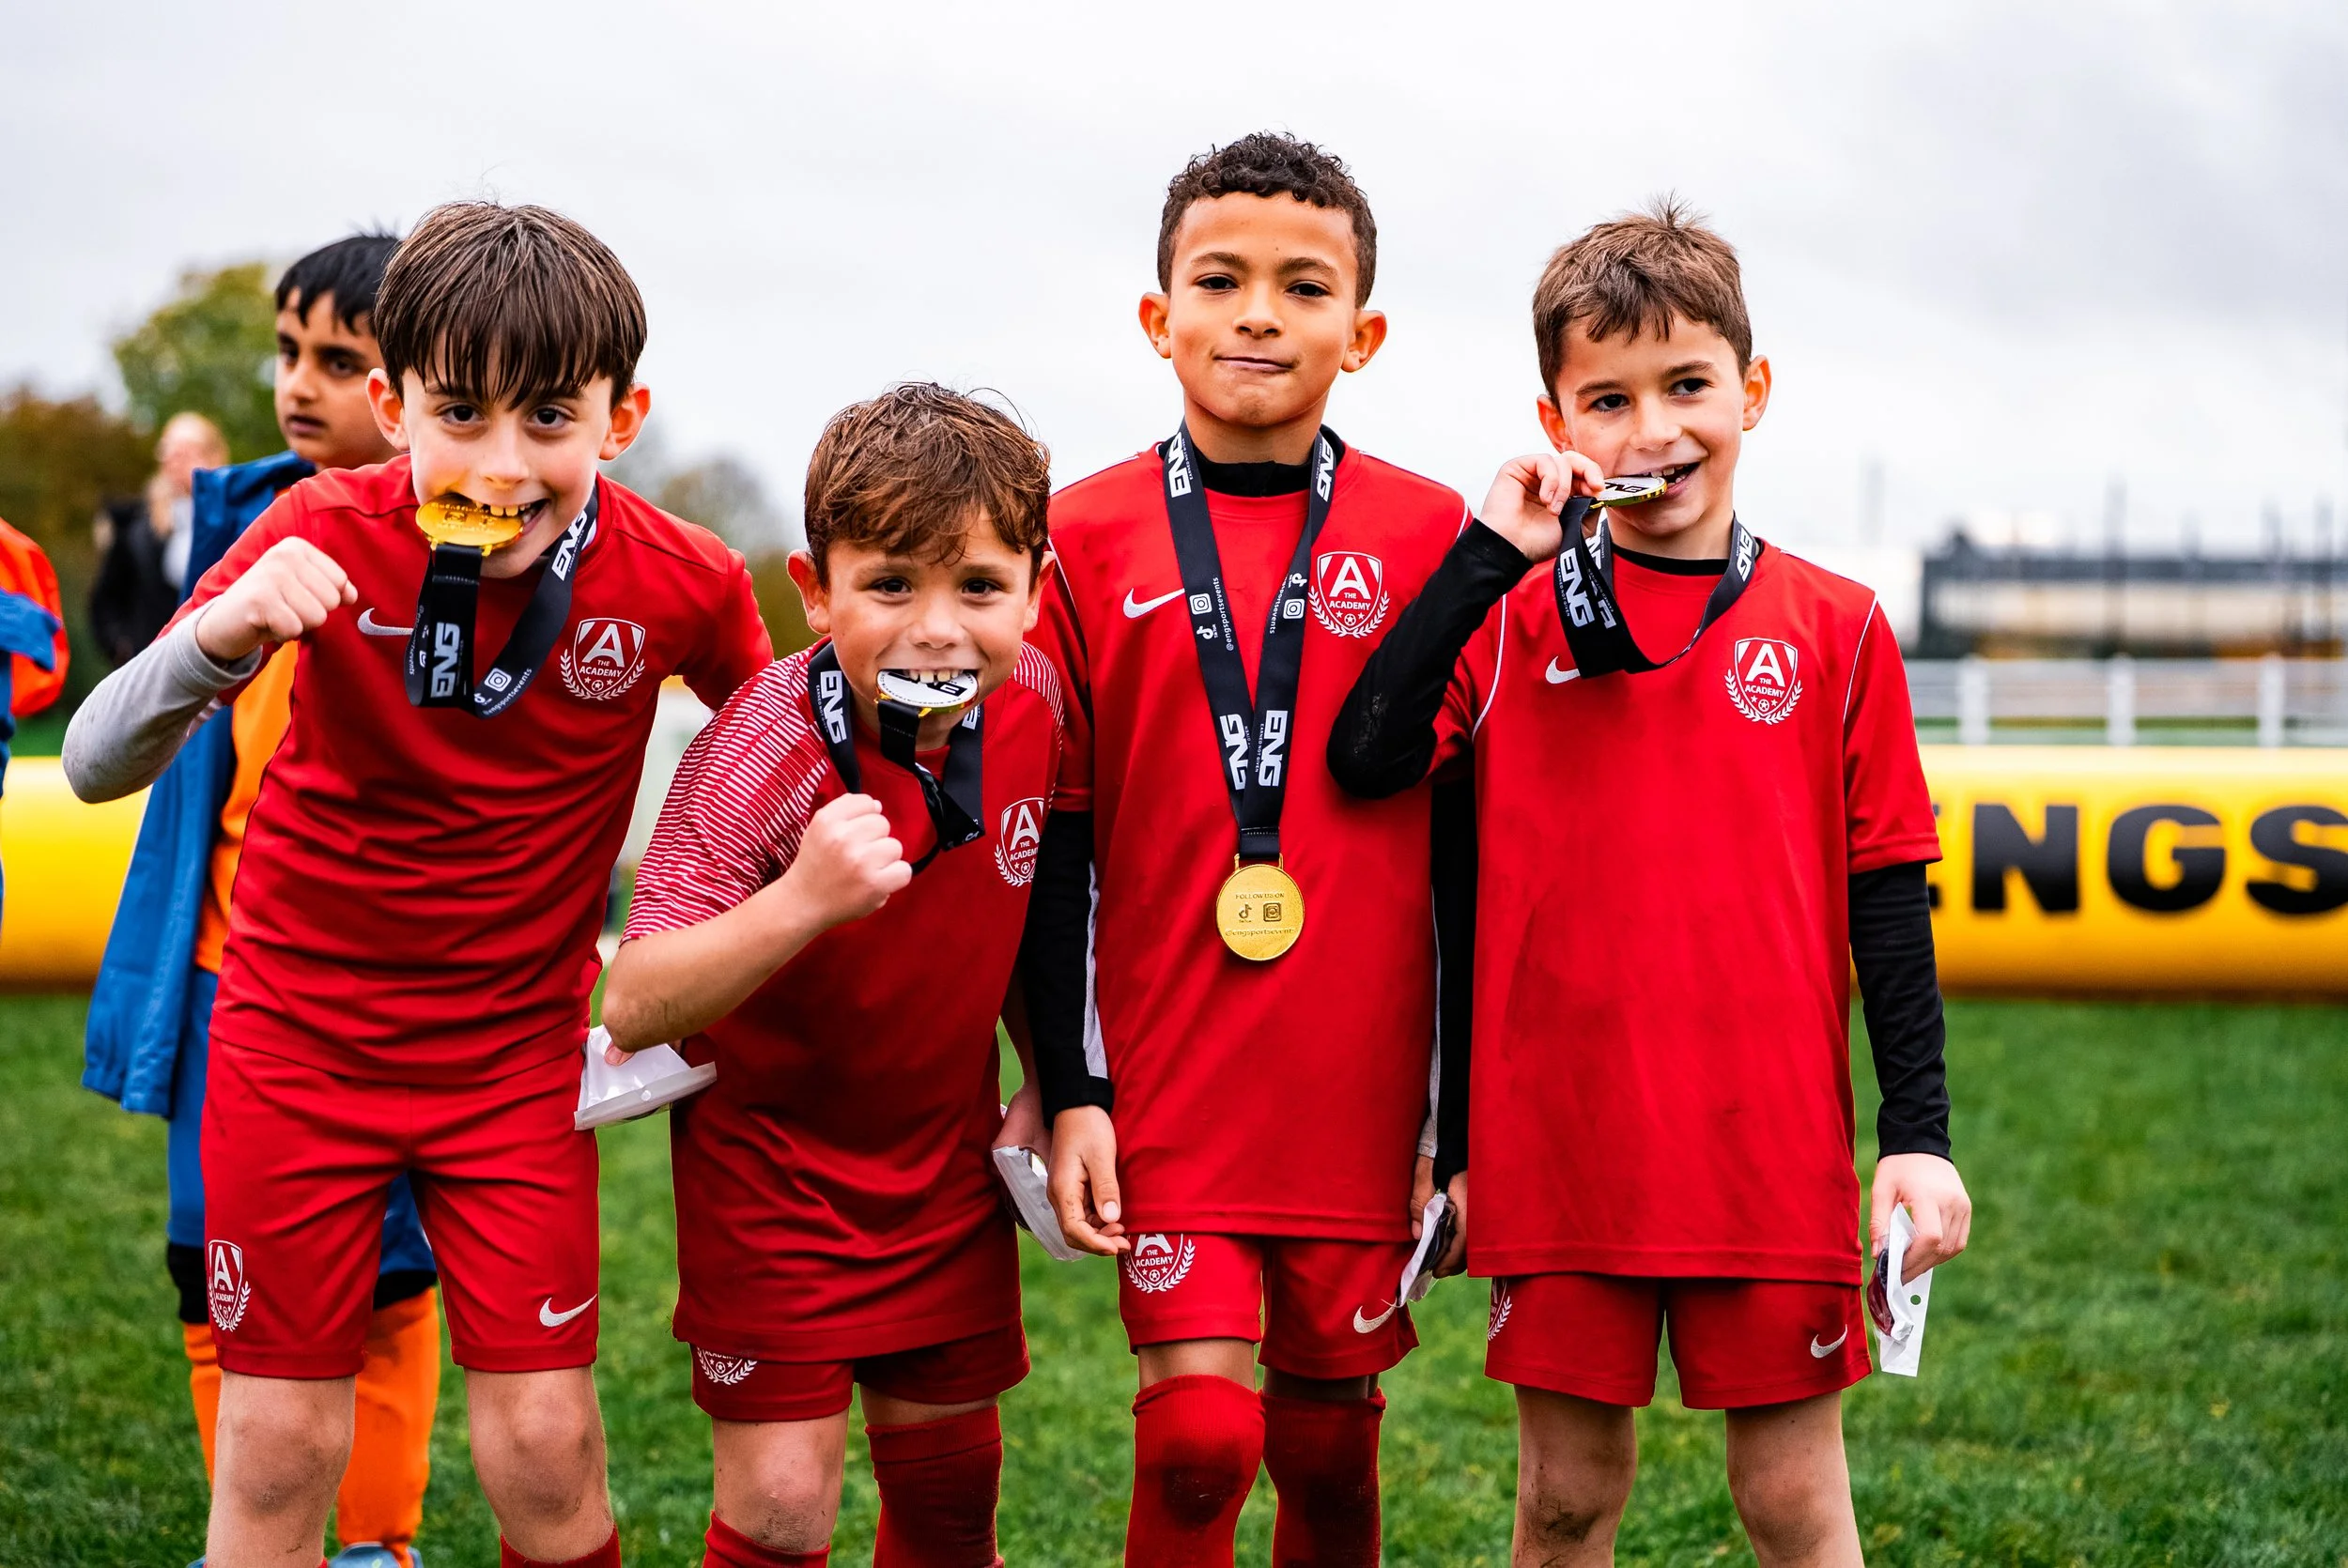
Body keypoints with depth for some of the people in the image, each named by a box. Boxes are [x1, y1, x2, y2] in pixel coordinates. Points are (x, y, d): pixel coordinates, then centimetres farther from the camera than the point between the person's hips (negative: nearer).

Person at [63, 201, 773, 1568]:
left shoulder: (681, 583, -15)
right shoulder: (326, 539, -18)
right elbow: (97, 767, -23)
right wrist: (222, 638, -42)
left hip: (520, 1055, 1)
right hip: (298, 1034, 0)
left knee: (546, 1451, -2)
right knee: (276, 1451, 4)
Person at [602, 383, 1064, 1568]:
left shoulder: (1032, 702, -12)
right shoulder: (765, 750, -28)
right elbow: (635, 1008, -35)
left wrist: (1050, 1082, 6)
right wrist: (803, 898, -48)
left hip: (946, 1148, 5)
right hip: (773, 1150, -5)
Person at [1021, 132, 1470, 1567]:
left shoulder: (1429, 536, 1)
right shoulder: (1087, 538, 1)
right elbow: (1057, 844, 3)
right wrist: (1071, 1088, -1)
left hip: (1360, 1081, 1)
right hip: (1166, 1071, -1)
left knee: (1331, 1436, 10)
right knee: (1198, 1435, -8)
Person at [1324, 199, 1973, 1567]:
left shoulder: (1834, 630, 2)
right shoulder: (1513, 617, 4)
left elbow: (1886, 894, 4)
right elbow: (1365, 759, -12)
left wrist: (1919, 1134, 0)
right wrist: (1490, 555, -13)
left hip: (1770, 1144, -1)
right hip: (1556, 1140, 1)